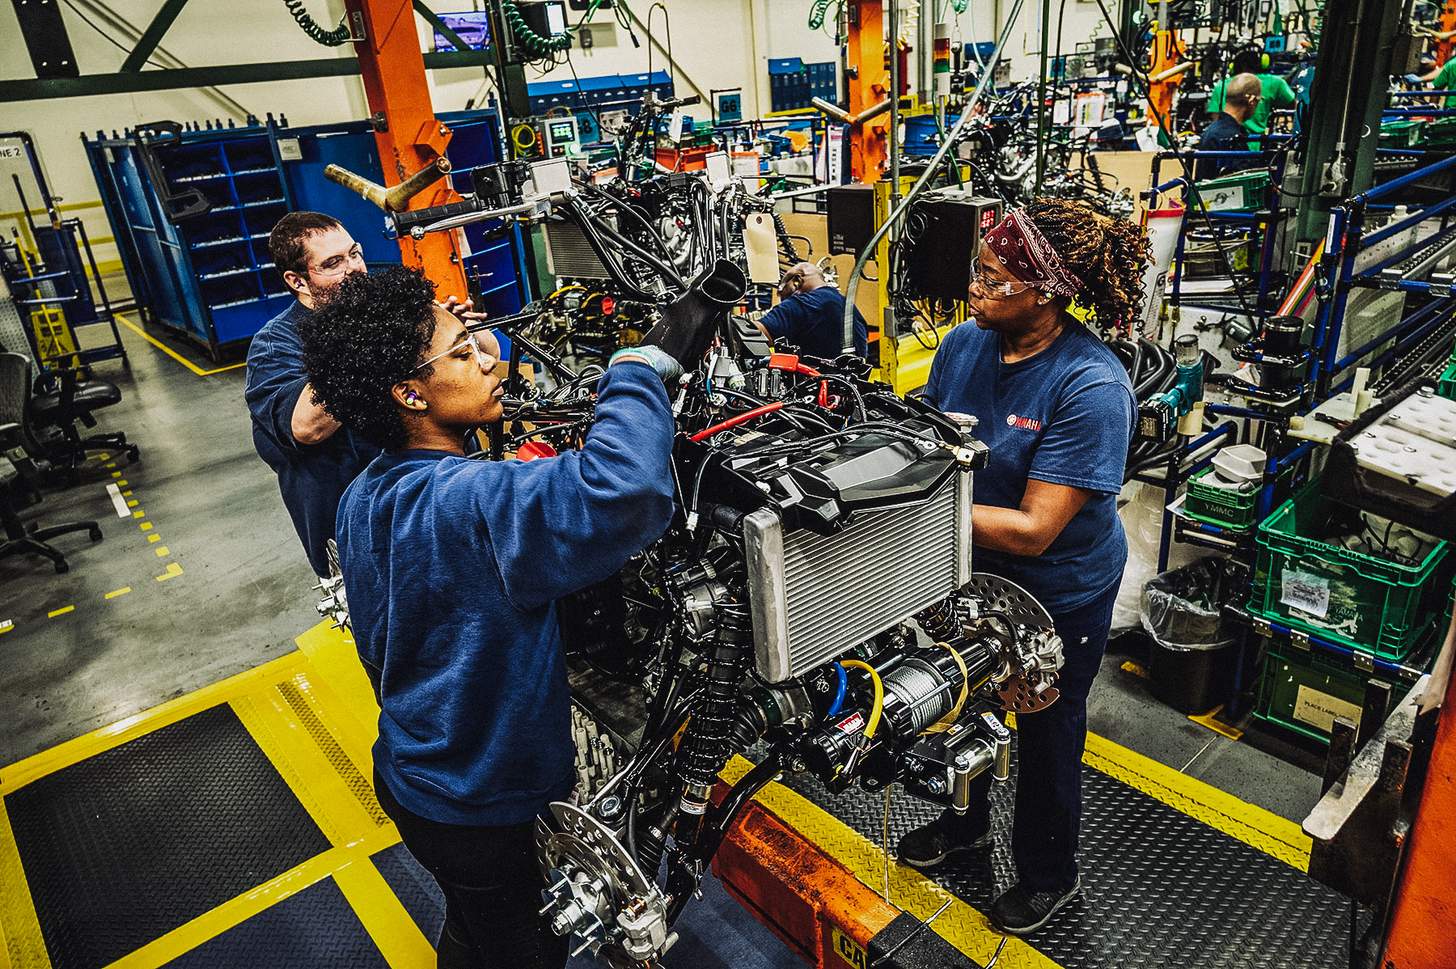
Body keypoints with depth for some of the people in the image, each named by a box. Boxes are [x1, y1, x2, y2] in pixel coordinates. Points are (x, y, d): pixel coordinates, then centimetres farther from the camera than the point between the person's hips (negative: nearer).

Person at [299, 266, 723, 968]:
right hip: (481, 813, -8)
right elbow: (624, 490, -54)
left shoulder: (363, 499, -4)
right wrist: (649, 361, -39)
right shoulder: (469, 502, -35)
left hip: (406, 773, 8)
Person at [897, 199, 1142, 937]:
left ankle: (1048, 873, 47)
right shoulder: (965, 344, -11)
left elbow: (1034, 530, -33)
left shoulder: (1091, 388, -31)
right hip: (970, 576, 6)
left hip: (1058, 597, -6)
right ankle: (965, 820, 57)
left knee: (1046, 734, 18)